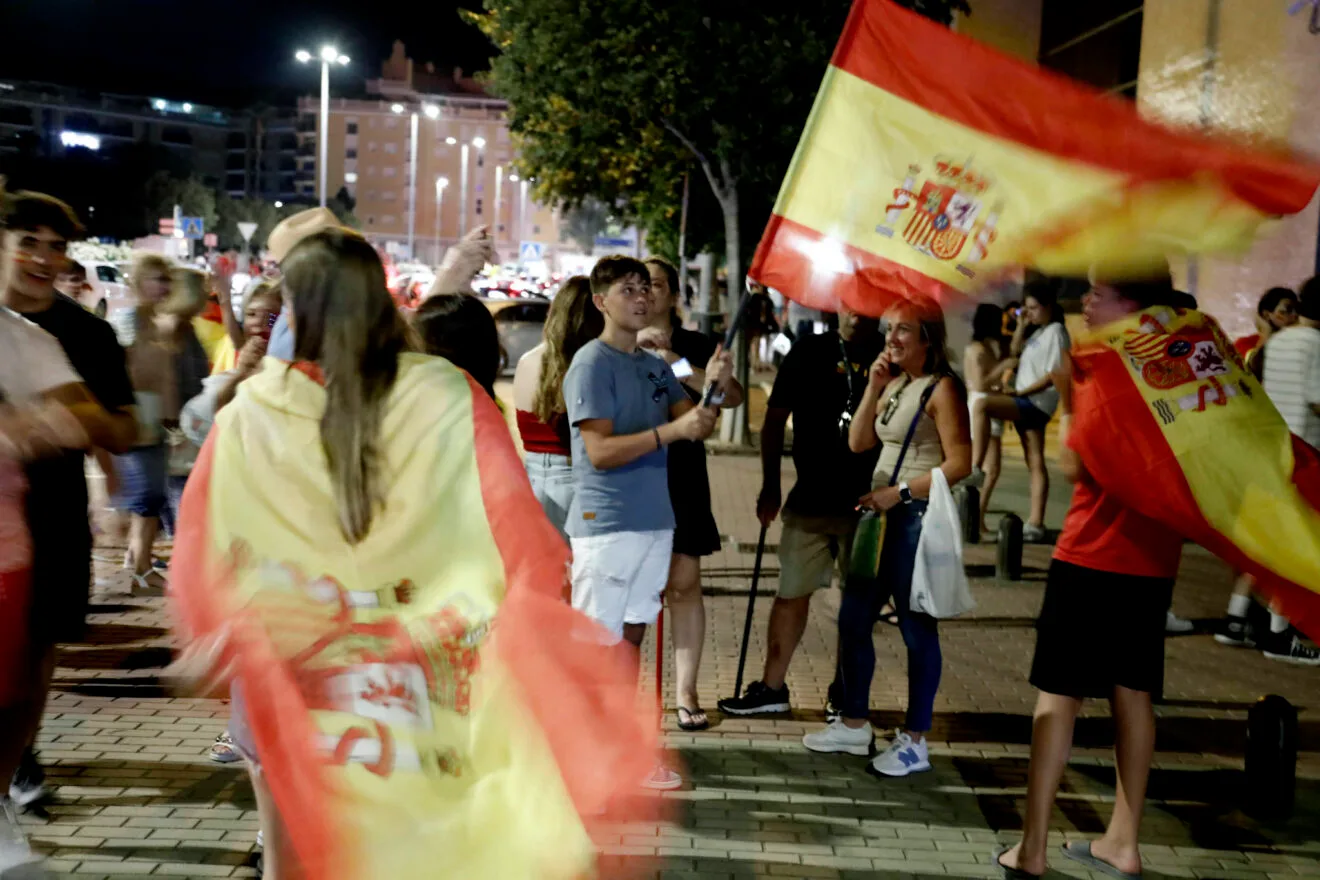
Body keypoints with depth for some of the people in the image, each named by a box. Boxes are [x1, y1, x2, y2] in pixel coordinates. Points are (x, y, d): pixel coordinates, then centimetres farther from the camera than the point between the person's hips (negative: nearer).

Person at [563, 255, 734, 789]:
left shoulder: (655, 366, 14)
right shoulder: (591, 364, -10)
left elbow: (692, 424, 9)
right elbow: (600, 451, -19)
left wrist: (713, 387, -10)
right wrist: (671, 430, -26)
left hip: (653, 519, 8)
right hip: (605, 522, -8)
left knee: (631, 636, 14)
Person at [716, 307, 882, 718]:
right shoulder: (809, 352, 2)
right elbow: (775, 420, 6)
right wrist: (770, 487, 2)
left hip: (869, 503, -1)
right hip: (809, 499, 1)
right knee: (792, 592, 6)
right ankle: (772, 688, 18)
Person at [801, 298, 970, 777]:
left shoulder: (942, 388, -10)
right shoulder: (894, 384, 14)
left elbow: (960, 463, -17)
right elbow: (858, 442, 8)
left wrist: (899, 493, -17)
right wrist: (872, 388, -2)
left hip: (918, 517, -8)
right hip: (882, 513, 8)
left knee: (916, 629, 1)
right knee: (853, 618, 11)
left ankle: (915, 741, 12)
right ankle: (853, 724, 25)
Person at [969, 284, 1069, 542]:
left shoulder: (1055, 332, -9)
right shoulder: (1039, 332, 18)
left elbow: (1053, 375, -16)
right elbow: (1015, 352, 26)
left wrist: (1020, 392, -17)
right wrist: (1022, 324, 14)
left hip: (1037, 401, -10)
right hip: (1028, 403, 10)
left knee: (981, 405, -26)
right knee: (1035, 462, 5)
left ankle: (975, 469, -29)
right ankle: (1035, 523, 4)